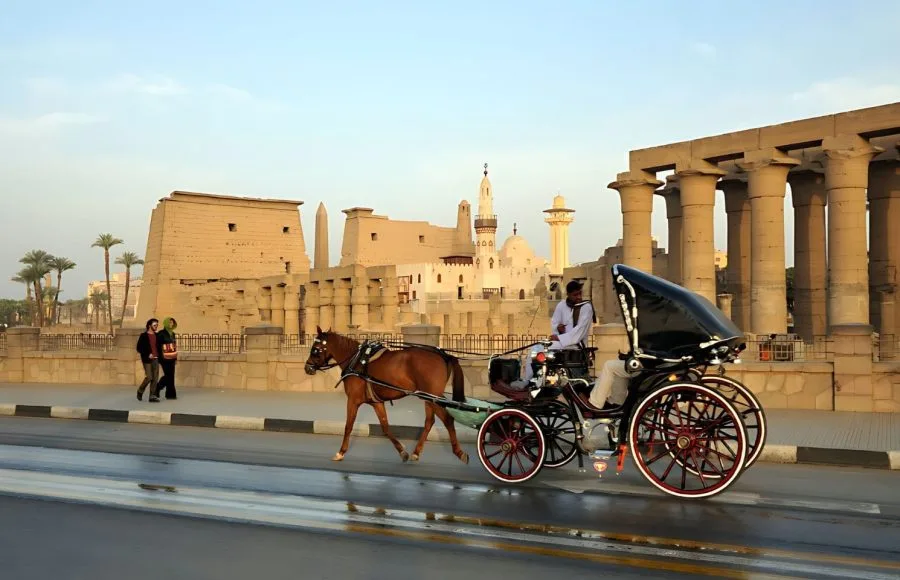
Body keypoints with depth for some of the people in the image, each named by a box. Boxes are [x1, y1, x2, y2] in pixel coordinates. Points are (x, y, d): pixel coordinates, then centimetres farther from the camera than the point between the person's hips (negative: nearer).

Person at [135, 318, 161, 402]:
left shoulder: (157, 336, 12)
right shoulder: (143, 335, -2)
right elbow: (139, 348, -4)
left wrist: (159, 356, 4)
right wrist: (147, 354, -13)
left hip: (155, 359, 5)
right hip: (147, 360, -5)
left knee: (155, 378, 0)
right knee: (149, 377, -9)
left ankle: (152, 396, 5)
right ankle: (140, 391, 16)